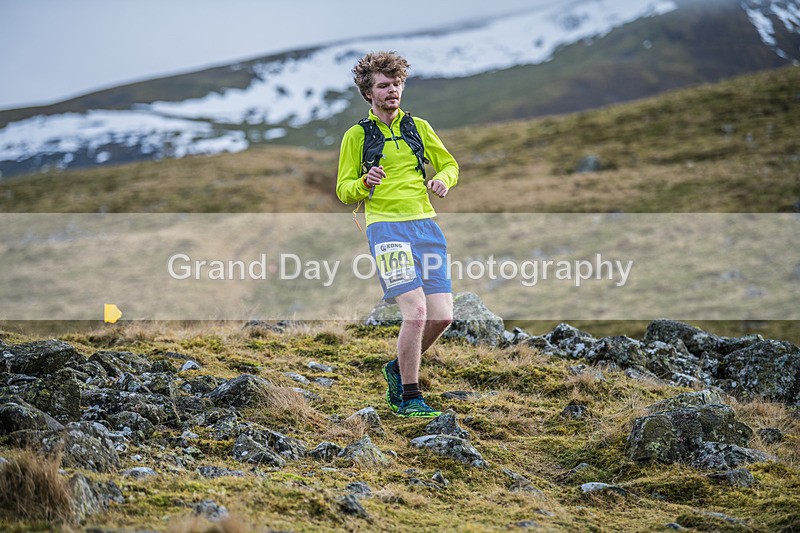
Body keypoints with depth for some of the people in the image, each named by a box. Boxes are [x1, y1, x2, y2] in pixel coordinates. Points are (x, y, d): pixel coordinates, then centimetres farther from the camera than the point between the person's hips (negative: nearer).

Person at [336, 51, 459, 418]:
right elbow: (344, 192, 7)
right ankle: (409, 398, -4)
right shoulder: (357, 135, 5)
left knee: (442, 316, -3)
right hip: (386, 226, -4)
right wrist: (365, 183, -15)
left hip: (425, 224, 4)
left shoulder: (419, 127, 14)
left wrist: (443, 179, 0)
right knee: (416, 310, -19)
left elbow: (449, 164, 23)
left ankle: (399, 369, 23)